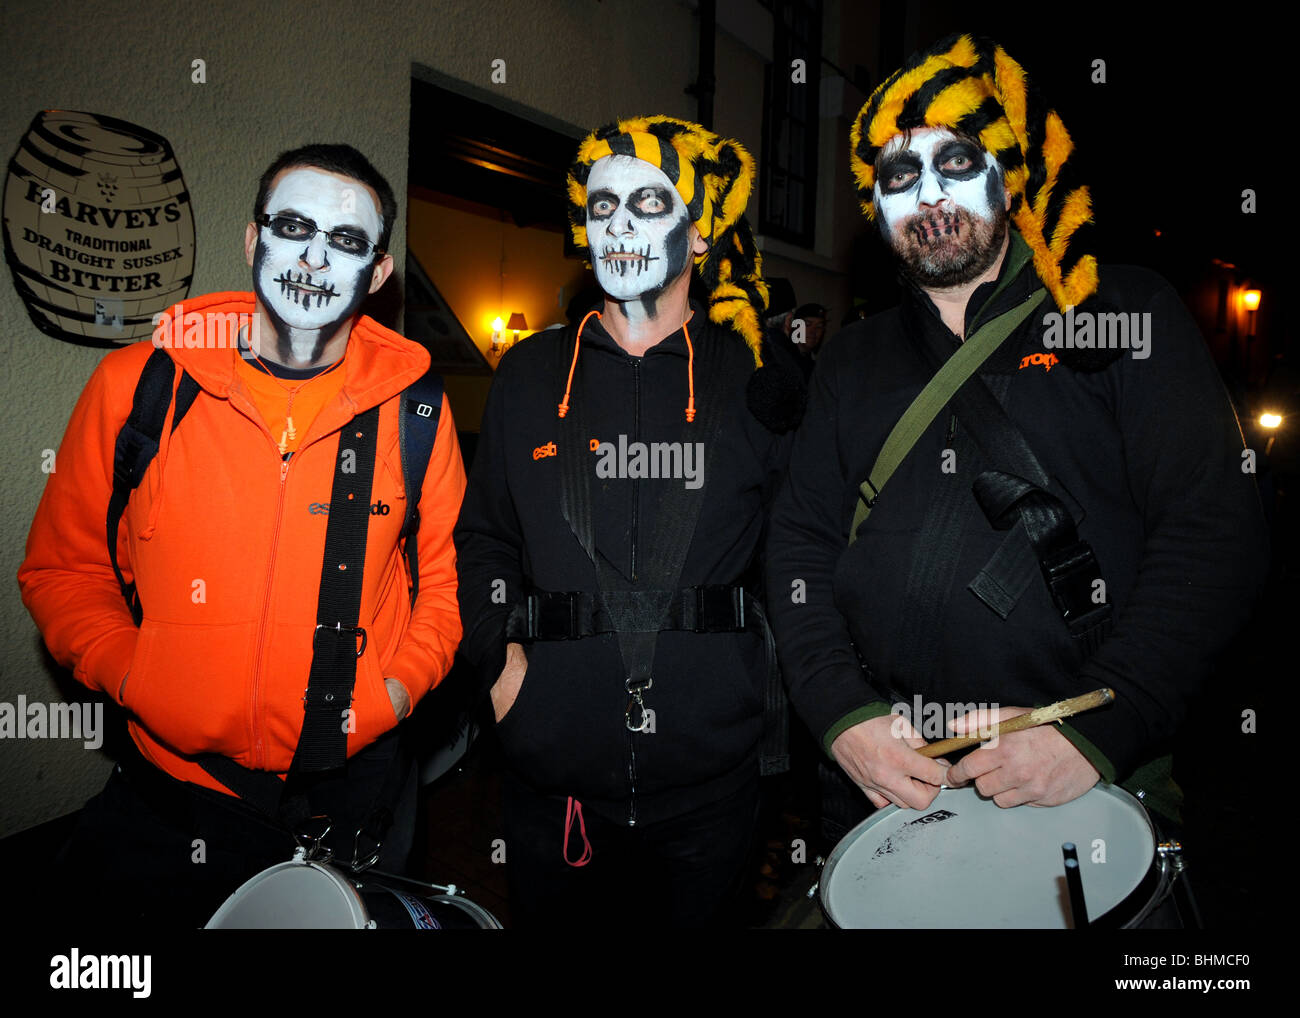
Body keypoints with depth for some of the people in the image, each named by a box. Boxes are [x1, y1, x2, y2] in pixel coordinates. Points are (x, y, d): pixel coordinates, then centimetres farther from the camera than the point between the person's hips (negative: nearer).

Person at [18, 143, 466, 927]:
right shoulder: (136, 385, -4)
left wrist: (399, 686, -7)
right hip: (176, 792, 0)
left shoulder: (413, 405, -4)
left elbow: (445, 576, 5)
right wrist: (129, 675, -9)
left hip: (356, 786, 1)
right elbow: (63, 566, 5)